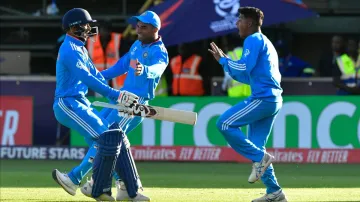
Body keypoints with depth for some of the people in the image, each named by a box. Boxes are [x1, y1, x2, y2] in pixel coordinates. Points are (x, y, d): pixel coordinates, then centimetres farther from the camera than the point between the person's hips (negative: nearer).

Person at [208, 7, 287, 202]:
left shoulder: (254, 40, -5)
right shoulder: (266, 43, 26)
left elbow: (244, 68, -16)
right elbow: (249, 76, 28)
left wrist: (223, 60, -1)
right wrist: (225, 61, 23)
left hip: (262, 98, -10)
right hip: (273, 100, 10)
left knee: (225, 123, -14)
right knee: (255, 147, 10)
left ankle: (260, 157, -12)